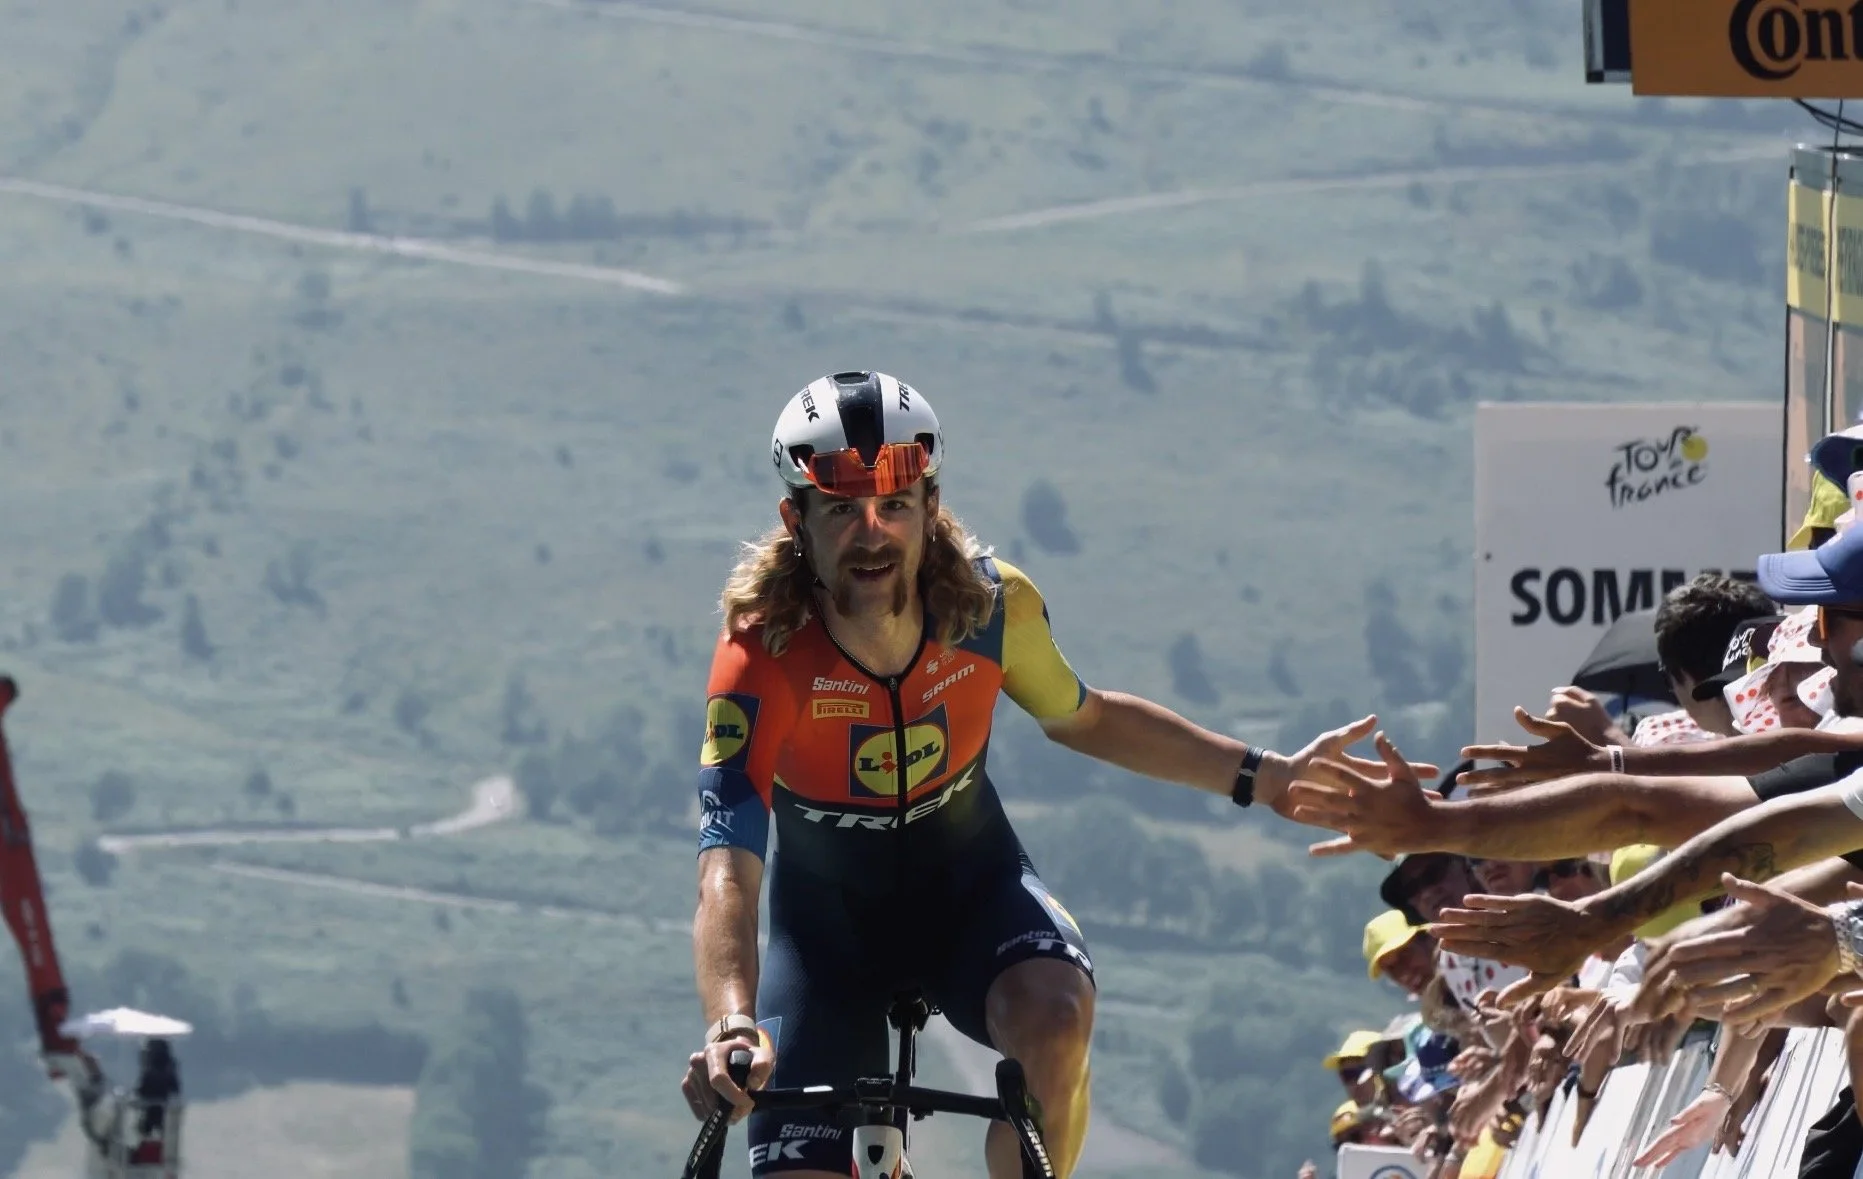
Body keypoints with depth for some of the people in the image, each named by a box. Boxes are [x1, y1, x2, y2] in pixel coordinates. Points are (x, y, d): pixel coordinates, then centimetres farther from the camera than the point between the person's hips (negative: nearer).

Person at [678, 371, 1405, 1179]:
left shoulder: (992, 604, -20)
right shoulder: (761, 658, -30)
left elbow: (1082, 719, 3)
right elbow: (727, 875, -40)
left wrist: (1264, 777, -3)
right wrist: (732, 1026, -58)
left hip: (970, 888, 1)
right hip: (829, 920, -1)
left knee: (1053, 1019, -34)